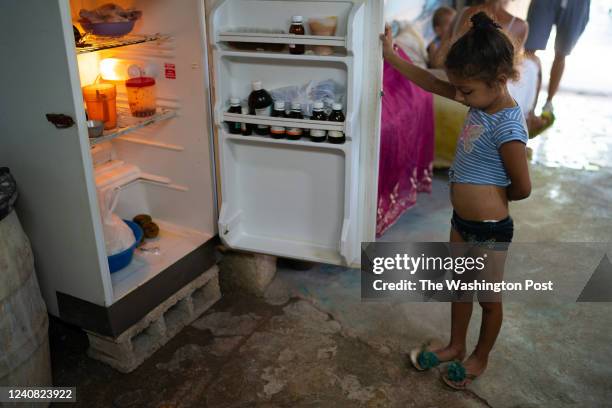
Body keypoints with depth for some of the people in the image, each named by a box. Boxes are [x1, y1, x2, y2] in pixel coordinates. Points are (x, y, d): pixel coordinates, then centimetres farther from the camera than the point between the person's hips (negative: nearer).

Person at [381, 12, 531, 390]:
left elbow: (522, 188, -17)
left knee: (488, 299, 15)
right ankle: (456, 347, 45)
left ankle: (480, 358, 38)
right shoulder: (484, 100, -3)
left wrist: (492, 198, 2)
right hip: (462, 221, 8)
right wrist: (391, 56, 4)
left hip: (490, 230, -8)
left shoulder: (508, 127, -26)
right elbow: (433, 83, 6)